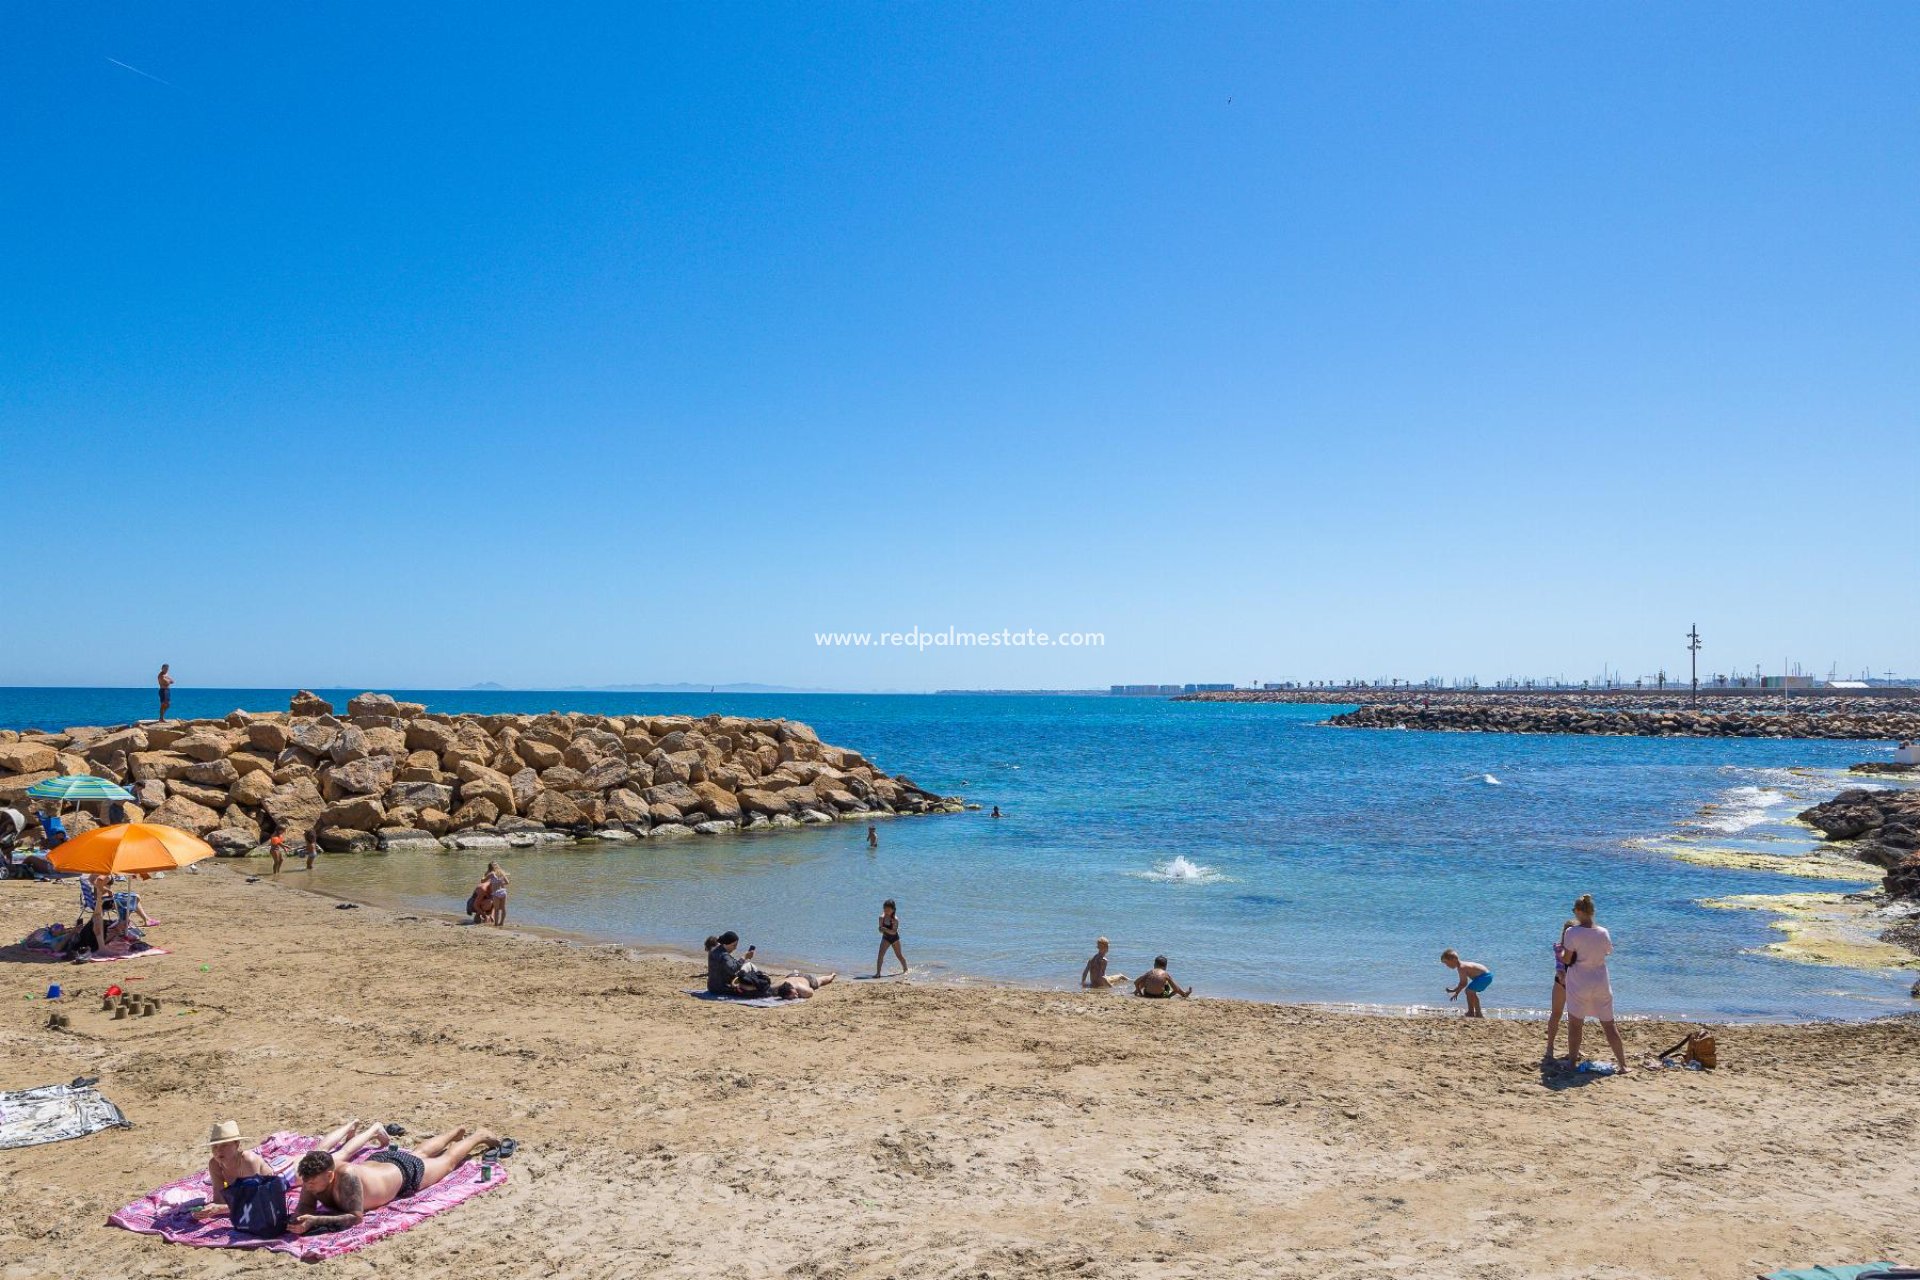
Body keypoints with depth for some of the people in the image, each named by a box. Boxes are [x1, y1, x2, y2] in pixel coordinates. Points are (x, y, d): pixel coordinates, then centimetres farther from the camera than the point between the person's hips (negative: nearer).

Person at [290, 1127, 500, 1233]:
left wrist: (314, 1221, -58)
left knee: (448, 1160, 25)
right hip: (377, 1161, 6)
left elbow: (355, 1217, -48)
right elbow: (304, 1207, -22)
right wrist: (299, 1219, -47)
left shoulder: (346, 1175, -49)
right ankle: (456, 1133, 67)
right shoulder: (314, 1173, -33)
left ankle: (480, 1136, 54)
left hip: (405, 1173, -6)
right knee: (419, 1153, 38)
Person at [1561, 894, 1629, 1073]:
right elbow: (1608, 952, 12)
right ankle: (1622, 1064, 14)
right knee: (1609, 1024, 11)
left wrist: (1560, 946, 6)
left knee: (1575, 1023, 7)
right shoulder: (1603, 933, -3)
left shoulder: (1573, 933, -15)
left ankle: (1572, 1061, 11)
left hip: (1579, 983, -4)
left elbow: (1567, 959, -11)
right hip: (1601, 983, 4)